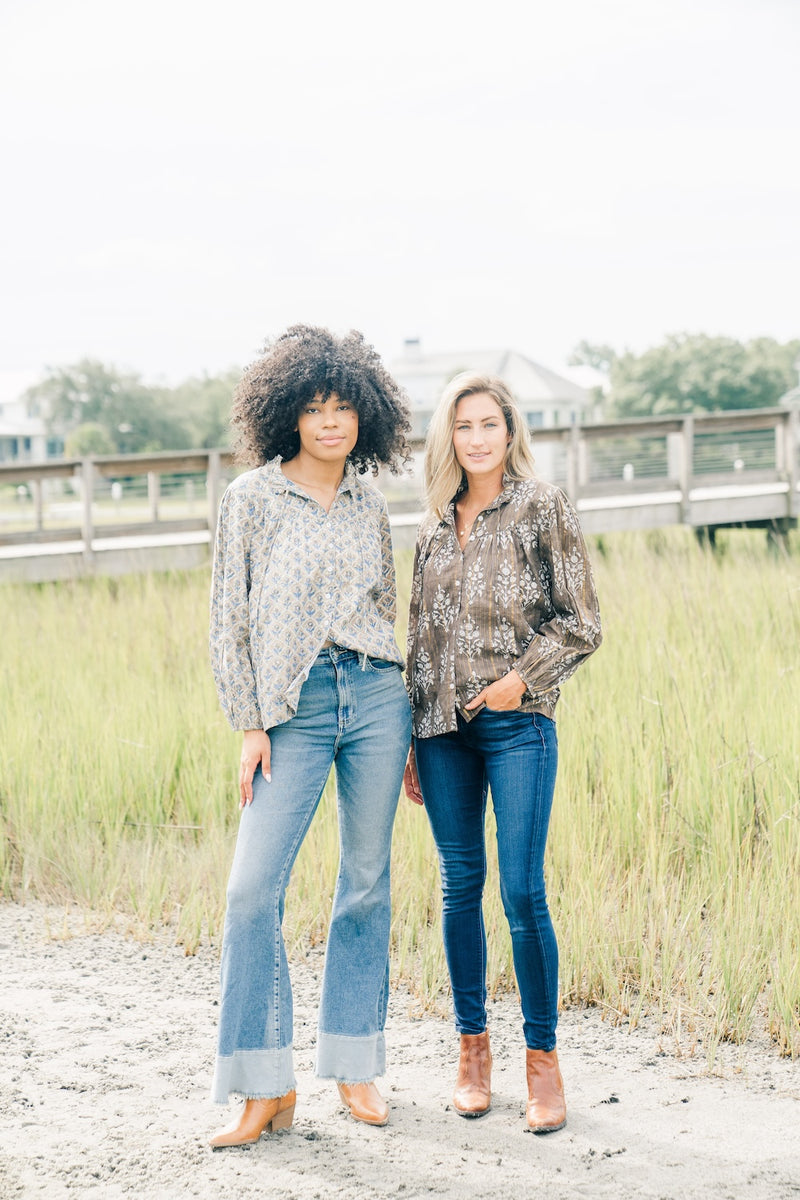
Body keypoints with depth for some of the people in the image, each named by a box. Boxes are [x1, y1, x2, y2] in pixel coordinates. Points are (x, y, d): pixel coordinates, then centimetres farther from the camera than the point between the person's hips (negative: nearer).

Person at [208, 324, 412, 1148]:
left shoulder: (369, 506, 11)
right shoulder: (253, 497, 1)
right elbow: (229, 621, 1)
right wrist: (249, 726, -5)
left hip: (376, 695, 3)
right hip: (295, 705, -3)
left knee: (366, 882, 5)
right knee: (253, 887, -11)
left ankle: (354, 1067, 16)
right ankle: (267, 1090, -4)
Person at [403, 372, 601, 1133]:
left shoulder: (542, 508, 1)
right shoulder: (436, 527, 14)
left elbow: (580, 622, 0)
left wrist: (525, 676, -13)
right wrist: (411, 742, 14)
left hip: (517, 720, -4)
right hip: (443, 722, 4)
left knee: (523, 890, -8)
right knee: (460, 884, 6)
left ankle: (541, 1056, 3)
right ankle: (471, 1046, 16)